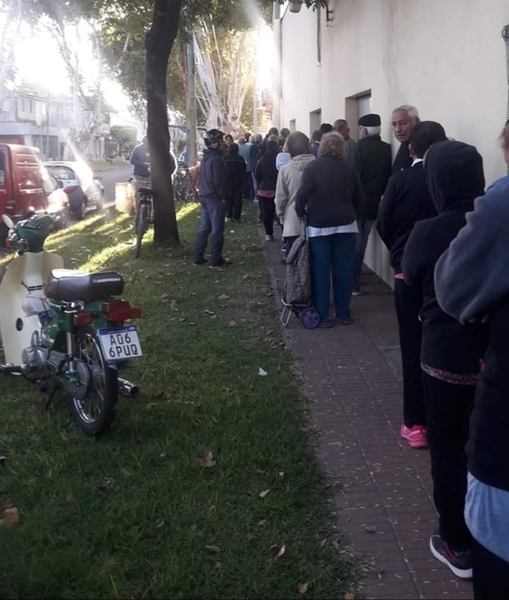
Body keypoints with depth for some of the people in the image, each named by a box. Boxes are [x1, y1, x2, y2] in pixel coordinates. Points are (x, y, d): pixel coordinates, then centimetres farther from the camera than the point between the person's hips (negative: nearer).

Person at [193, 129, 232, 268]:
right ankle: (216, 260, 0)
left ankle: (198, 257, 16)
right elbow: (220, 181, -21)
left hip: (205, 196, 10)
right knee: (217, 230, -4)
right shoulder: (216, 159, -18)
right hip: (215, 198, -10)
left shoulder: (206, 158, 13)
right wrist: (225, 195, -12)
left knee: (204, 228, 13)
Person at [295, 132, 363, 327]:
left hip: (319, 226, -2)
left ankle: (322, 316, 5)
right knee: (344, 270, 9)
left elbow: (302, 194, -16)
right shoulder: (349, 168, 3)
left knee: (320, 271, 3)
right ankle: (343, 313, 15)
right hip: (346, 225, 3)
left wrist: (301, 214, 0)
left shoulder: (313, 167, -7)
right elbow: (359, 198, 7)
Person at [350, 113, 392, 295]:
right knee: (361, 242, 18)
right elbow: (388, 176, 6)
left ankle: (353, 283, 5)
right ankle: (355, 277, 27)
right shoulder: (387, 149, 1)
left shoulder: (360, 147, -15)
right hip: (373, 203, 5)